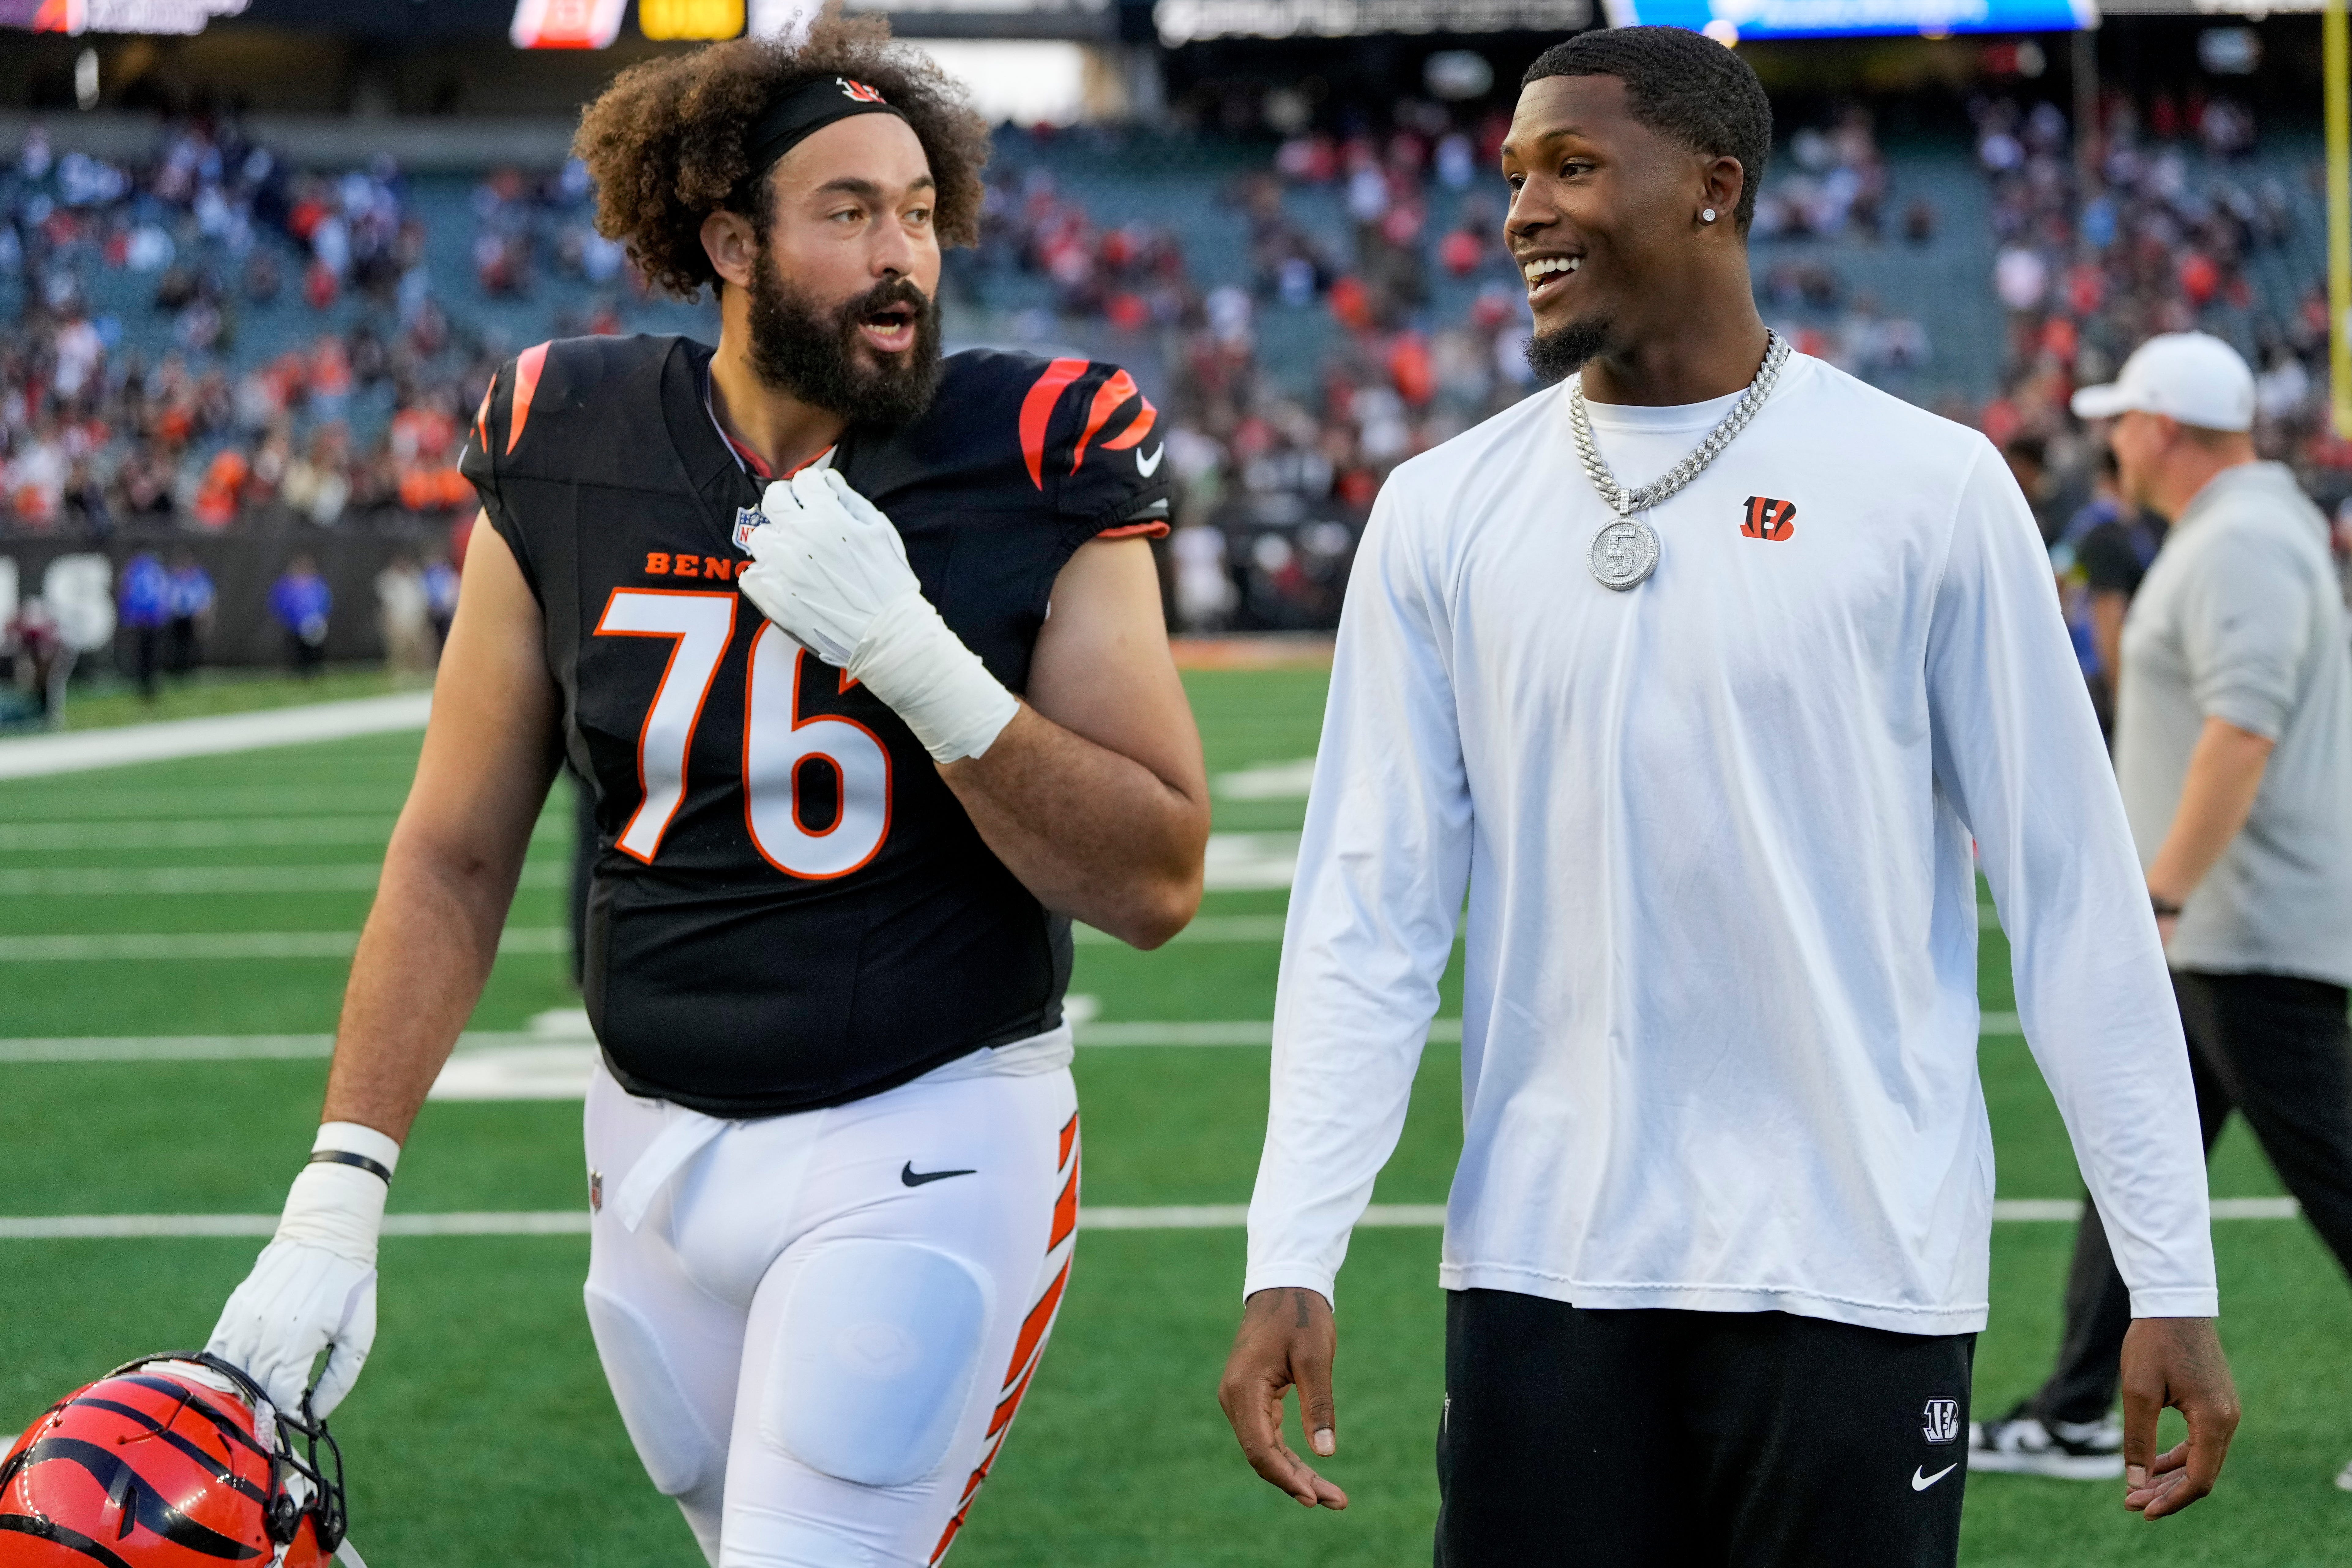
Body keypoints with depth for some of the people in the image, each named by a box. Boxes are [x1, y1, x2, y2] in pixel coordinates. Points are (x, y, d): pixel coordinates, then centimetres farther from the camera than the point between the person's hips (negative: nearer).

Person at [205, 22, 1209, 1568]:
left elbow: (1156, 880, -11)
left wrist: (913, 652, -22)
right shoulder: (571, 454, 0)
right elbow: (456, 859, 6)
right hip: (658, 1150, 4)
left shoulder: (1034, 461, -8)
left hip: (928, 1153, -3)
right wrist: (339, 1197, 0)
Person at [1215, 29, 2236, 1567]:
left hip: (1857, 1274, -2)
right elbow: (1369, 908, 4)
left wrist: (2174, 1279, -4)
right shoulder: (1443, 513, 5)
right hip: (1543, 1272, 2)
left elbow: (2075, 891, -1)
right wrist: (1292, 1258, -7)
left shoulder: (1930, 488, -2)